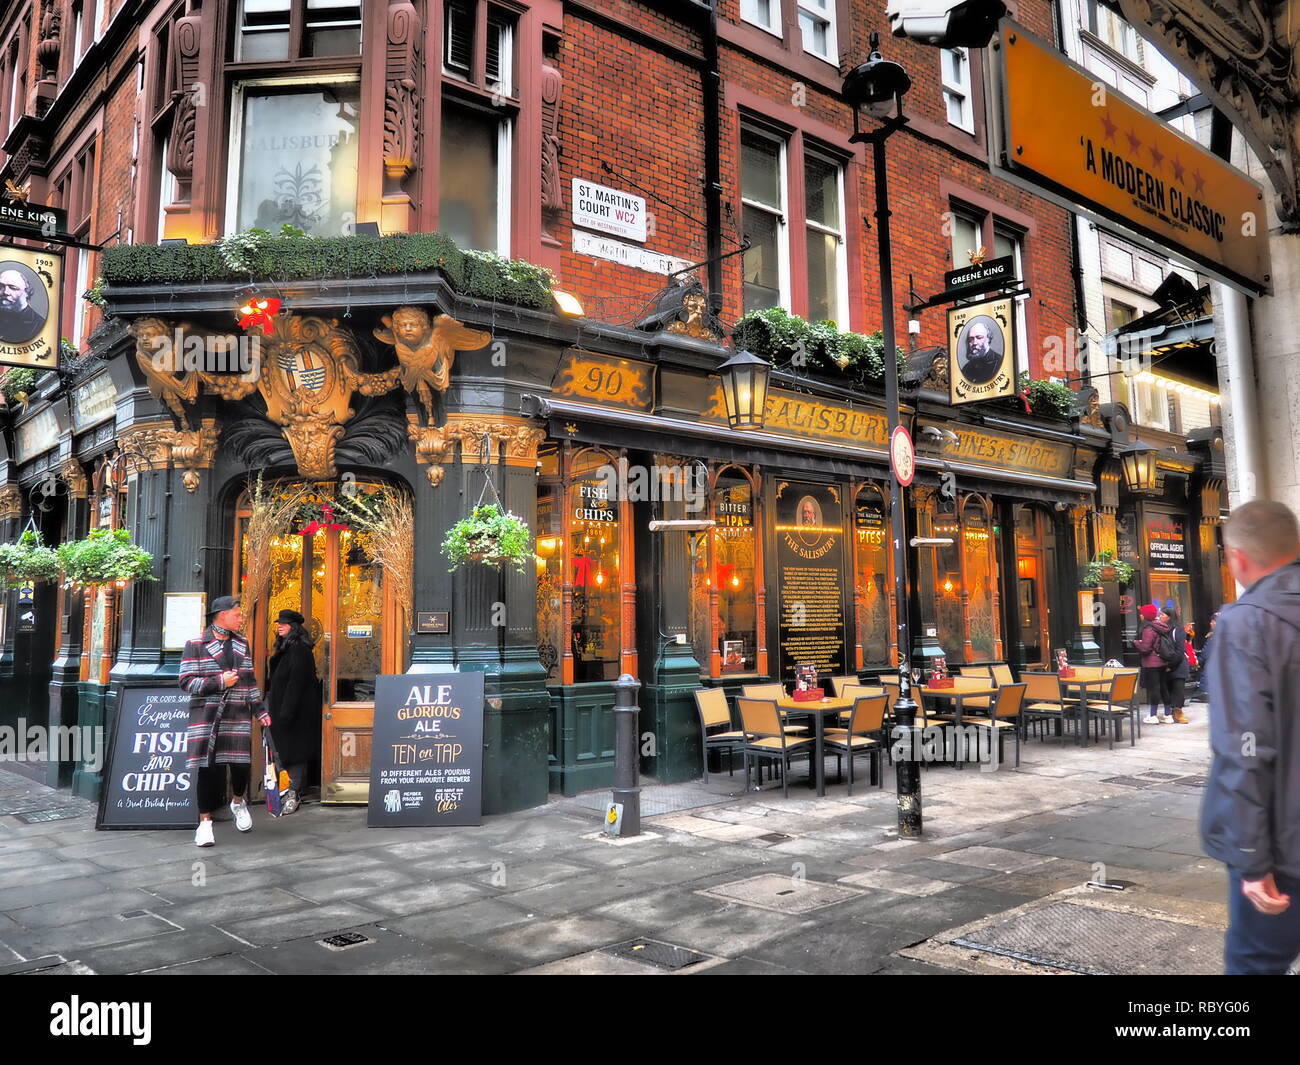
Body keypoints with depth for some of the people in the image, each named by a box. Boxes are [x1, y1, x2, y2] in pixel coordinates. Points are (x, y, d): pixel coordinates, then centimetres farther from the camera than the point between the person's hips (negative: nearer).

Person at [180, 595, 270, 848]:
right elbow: (186, 682, -7)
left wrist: (259, 710, 14)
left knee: (241, 765, 2)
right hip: (207, 716, -4)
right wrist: (219, 682, -15)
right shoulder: (196, 645, -2)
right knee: (209, 769, -4)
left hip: (238, 716, 4)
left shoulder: (242, 644, 14)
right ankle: (205, 823, 9)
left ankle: (238, 803, 32)